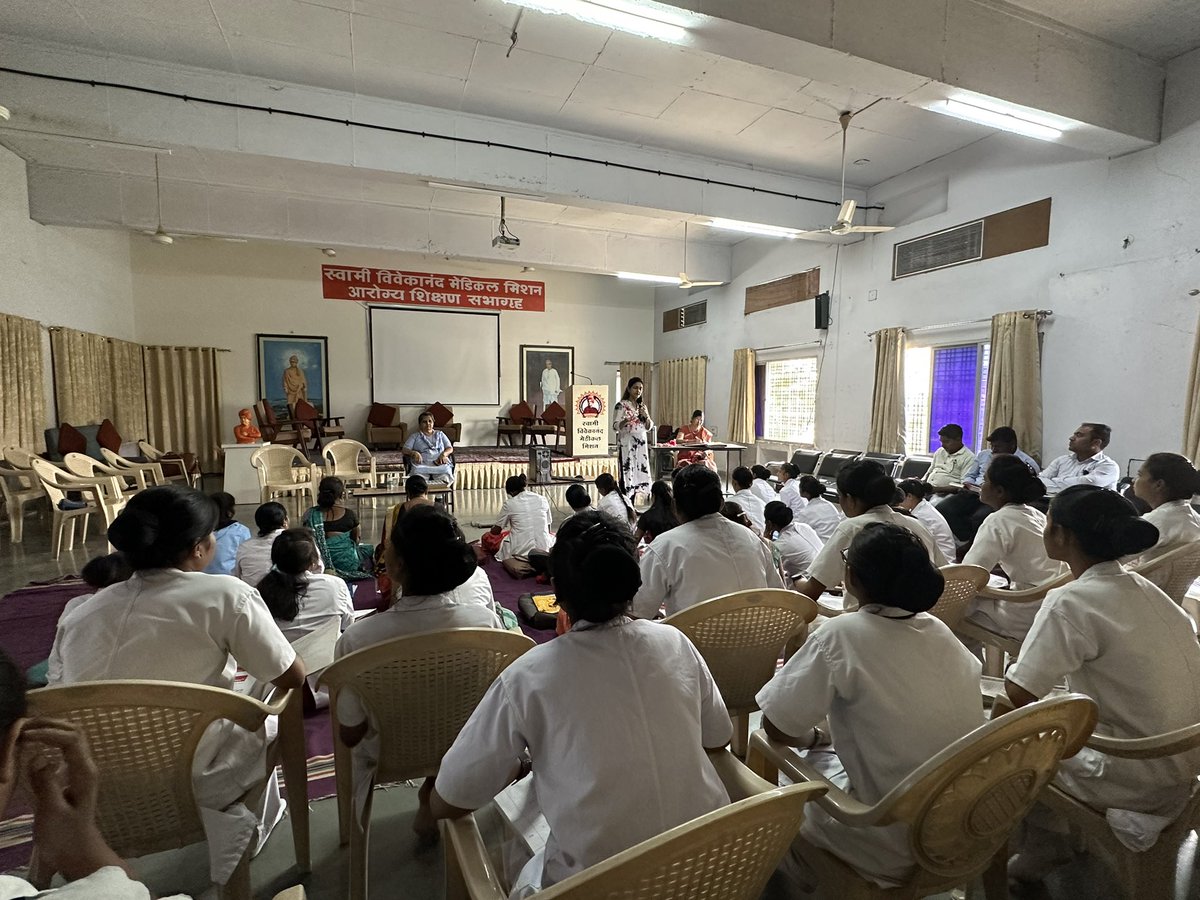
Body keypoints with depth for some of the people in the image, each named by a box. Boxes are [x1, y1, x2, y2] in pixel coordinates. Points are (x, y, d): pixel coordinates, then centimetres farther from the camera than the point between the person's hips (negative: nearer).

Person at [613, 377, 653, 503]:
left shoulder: (642, 406, 15)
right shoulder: (622, 405, -2)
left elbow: (649, 428, 14)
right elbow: (616, 426, -11)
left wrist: (647, 416, -4)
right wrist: (626, 420, -30)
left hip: (641, 445, 6)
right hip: (627, 444, -6)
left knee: (638, 473, 5)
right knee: (626, 474, -8)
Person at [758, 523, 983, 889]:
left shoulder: (841, 635, -22)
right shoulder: (939, 630, -3)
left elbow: (776, 726, -18)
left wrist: (814, 736, 4)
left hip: (895, 846, -6)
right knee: (831, 774, 27)